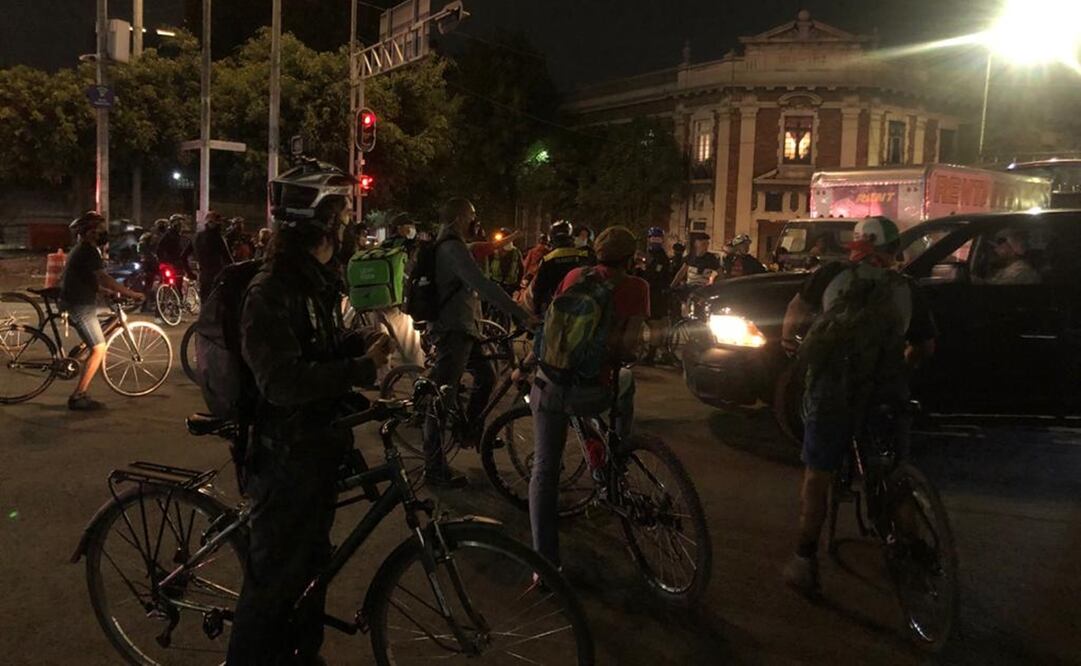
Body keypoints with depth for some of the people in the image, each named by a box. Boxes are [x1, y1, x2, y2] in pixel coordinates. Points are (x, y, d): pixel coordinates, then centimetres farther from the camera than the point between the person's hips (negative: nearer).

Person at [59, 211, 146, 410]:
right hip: (80, 306, -10)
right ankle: (77, 397, -7)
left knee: (96, 349, 15)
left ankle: (81, 395, 17)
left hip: (77, 305, 10)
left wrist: (113, 291, 15)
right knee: (98, 350, -9)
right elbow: (104, 279, -26)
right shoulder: (88, 251, -16)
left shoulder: (81, 249, 18)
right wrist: (131, 293, -22)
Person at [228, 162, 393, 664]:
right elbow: (283, 382, -29)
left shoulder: (317, 279, 9)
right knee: (273, 575, 4)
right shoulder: (270, 290, -21)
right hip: (286, 453, -9)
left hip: (320, 444, 9)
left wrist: (364, 345, 0)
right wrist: (363, 368, -26)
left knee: (312, 561, 22)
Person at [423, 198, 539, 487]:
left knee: (486, 376, 19)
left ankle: (472, 431, 33)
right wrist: (522, 315, -27)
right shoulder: (453, 247, -18)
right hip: (452, 330, -11)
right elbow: (484, 286, -27)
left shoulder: (448, 244, 17)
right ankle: (434, 469, -1)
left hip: (460, 328, 11)